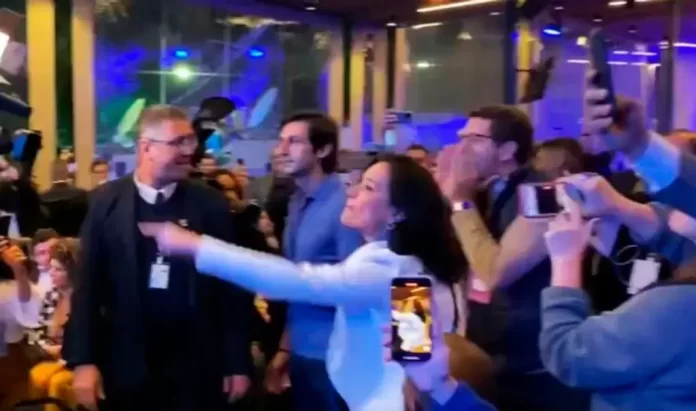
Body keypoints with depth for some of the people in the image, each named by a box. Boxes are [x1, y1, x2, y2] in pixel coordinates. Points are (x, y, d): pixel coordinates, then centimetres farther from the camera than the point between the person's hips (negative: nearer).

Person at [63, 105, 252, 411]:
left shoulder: (210, 203, -2)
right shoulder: (106, 202, -1)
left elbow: (230, 285, 0)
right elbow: (88, 284, 0)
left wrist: (238, 362, 0)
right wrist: (83, 360, -4)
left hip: (196, 366, 0)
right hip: (126, 365, 0)